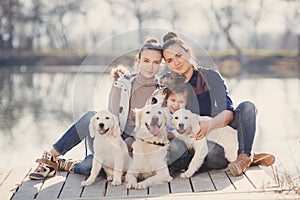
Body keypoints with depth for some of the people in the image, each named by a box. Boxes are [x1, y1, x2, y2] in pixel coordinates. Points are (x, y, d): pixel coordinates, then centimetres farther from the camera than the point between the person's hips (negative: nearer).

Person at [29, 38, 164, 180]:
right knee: (91, 117, -31)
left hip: (132, 146, -2)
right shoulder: (122, 84, 1)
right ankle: (51, 157, -21)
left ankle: (64, 165, -4)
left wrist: (129, 142, -20)